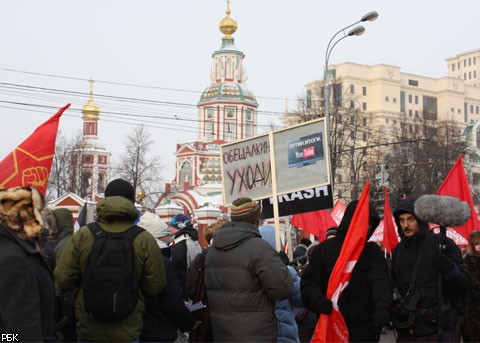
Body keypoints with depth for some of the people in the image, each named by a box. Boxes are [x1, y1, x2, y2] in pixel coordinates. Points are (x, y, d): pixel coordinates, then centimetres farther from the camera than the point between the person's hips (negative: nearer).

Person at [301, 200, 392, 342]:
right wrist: (319, 301, -21)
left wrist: (382, 306, -30)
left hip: (365, 330, 1)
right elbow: (309, 282, 1)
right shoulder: (325, 249, 2)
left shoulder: (373, 251, 5)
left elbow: (381, 281, -10)